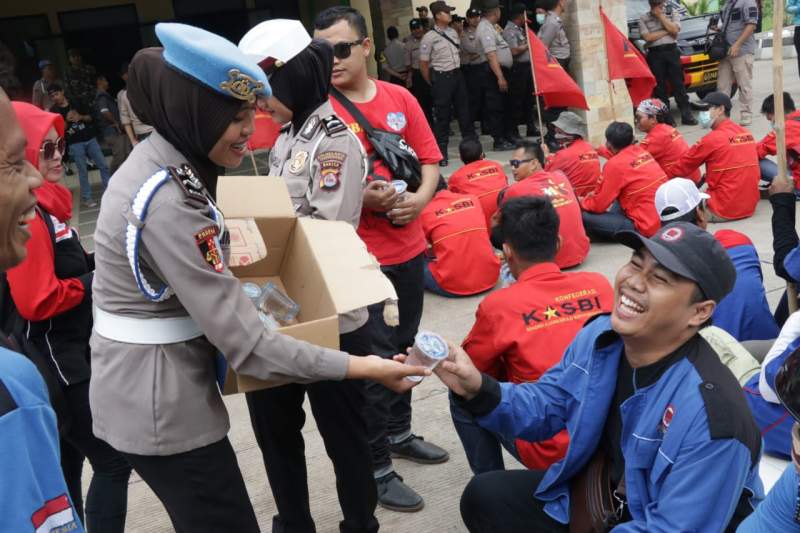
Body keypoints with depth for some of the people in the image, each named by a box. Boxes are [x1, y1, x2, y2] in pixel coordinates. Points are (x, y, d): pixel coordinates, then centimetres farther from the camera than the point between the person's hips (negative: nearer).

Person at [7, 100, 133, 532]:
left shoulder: (44, 204, 8)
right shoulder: (27, 216, -22)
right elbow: (37, 301, -26)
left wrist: (98, 262, 2)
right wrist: (98, 279, -15)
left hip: (68, 355, 10)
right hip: (54, 362, -10)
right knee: (113, 462, -2)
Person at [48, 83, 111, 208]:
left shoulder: (77, 103, 6)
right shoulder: (54, 111, 0)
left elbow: (91, 117, 8)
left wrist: (81, 117, -11)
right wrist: (67, 121, -18)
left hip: (90, 138, 3)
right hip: (75, 144, -3)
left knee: (103, 165, 2)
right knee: (83, 171, -3)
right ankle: (86, 198, 6)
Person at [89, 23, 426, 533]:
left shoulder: (158, 159, 1)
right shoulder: (167, 202, -28)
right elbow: (244, 341, -27)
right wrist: (359, 367, -24)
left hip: (149, 388, 9)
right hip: (159, 403, -9)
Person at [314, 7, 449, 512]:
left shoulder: (400, 98, 4)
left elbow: (429, 160, 7)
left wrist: (420, 198, -13)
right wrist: (362, 198, -26)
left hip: (408, 246, 6)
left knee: (403, 346, 19)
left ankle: (399, 433, 39)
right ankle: (375, 468, 14)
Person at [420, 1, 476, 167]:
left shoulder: (453, 32, 8)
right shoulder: (429, 38, -11)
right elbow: (423, 64, -7)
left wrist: (458, 71, 17)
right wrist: (433, 85, 0)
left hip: (457, 74, 6)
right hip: (441, 78, -6)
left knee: (464, 110, 12)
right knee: (442, 115, 0)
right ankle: (441, 153, 9)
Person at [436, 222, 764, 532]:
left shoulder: (711, 415, -32)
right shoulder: (598, 336, -11)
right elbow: (546, 408, 2)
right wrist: (478, 389, -18)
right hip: (597, 497, 7)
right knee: (485, 498, 7)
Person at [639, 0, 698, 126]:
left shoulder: (672, 12, 9)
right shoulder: (643, 18, 3)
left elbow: (675, 30, -6)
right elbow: (648, 37, -9)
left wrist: (660, 15, -7)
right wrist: (667, 31, -6)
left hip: (671, 51, 1)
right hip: (655, 54, -1)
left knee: (678, 84, 0)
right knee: (660, 87, 0)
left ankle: (686, 115, 2)